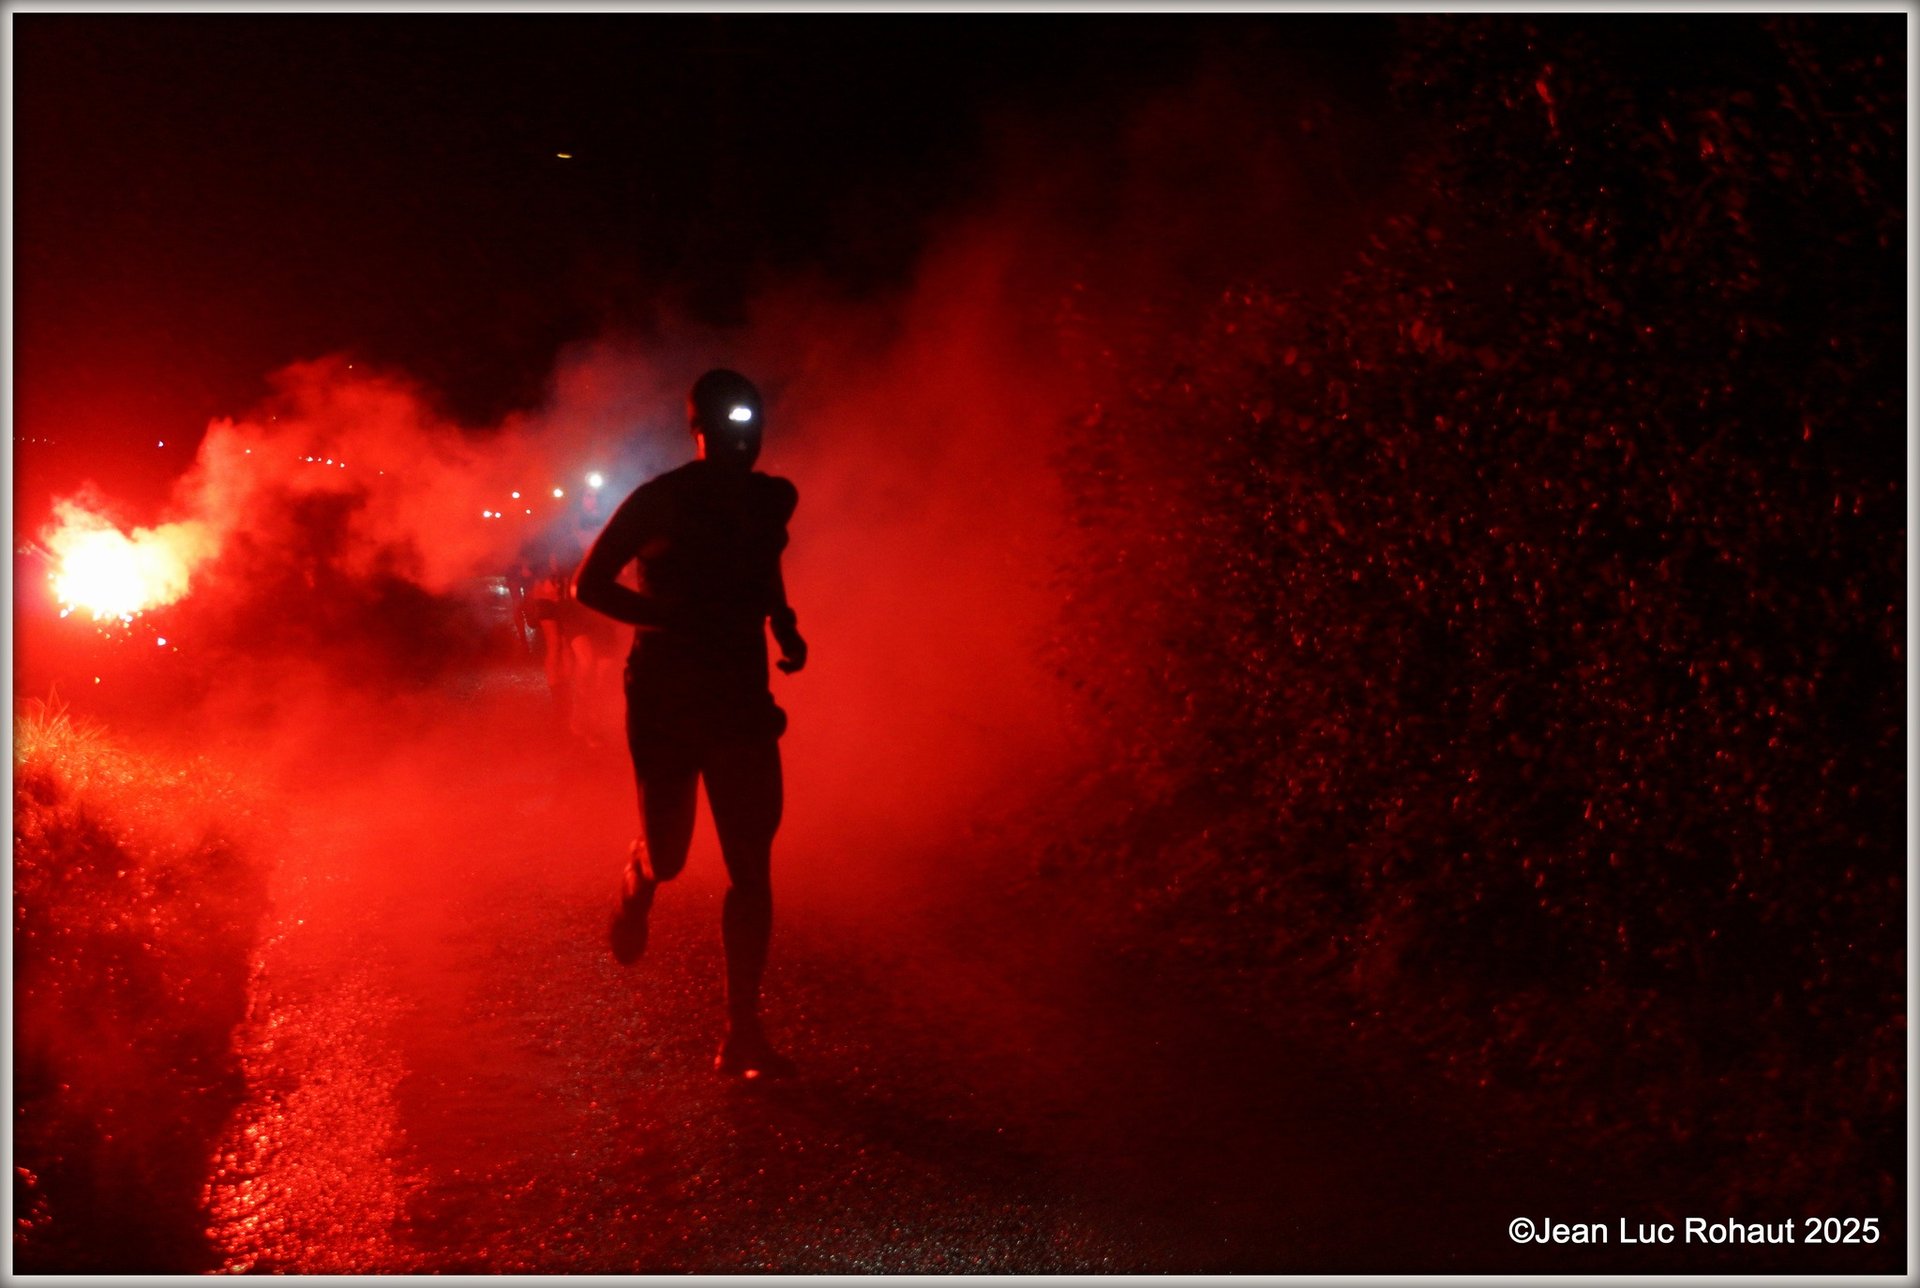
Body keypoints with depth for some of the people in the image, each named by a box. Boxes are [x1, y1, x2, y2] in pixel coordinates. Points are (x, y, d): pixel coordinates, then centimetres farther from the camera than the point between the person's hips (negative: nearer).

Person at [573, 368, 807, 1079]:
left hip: (742, 698, 4)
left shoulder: (772, 499, 4)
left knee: (751, 866, -2)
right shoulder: (659, 501, -10)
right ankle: (635, 888, 44)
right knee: (666, 857, 3)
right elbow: (588, 585, -10)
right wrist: (678, 621, -20)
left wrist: (786, 627, 5)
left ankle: (742, 1033, 6)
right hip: (665, 696, -3)